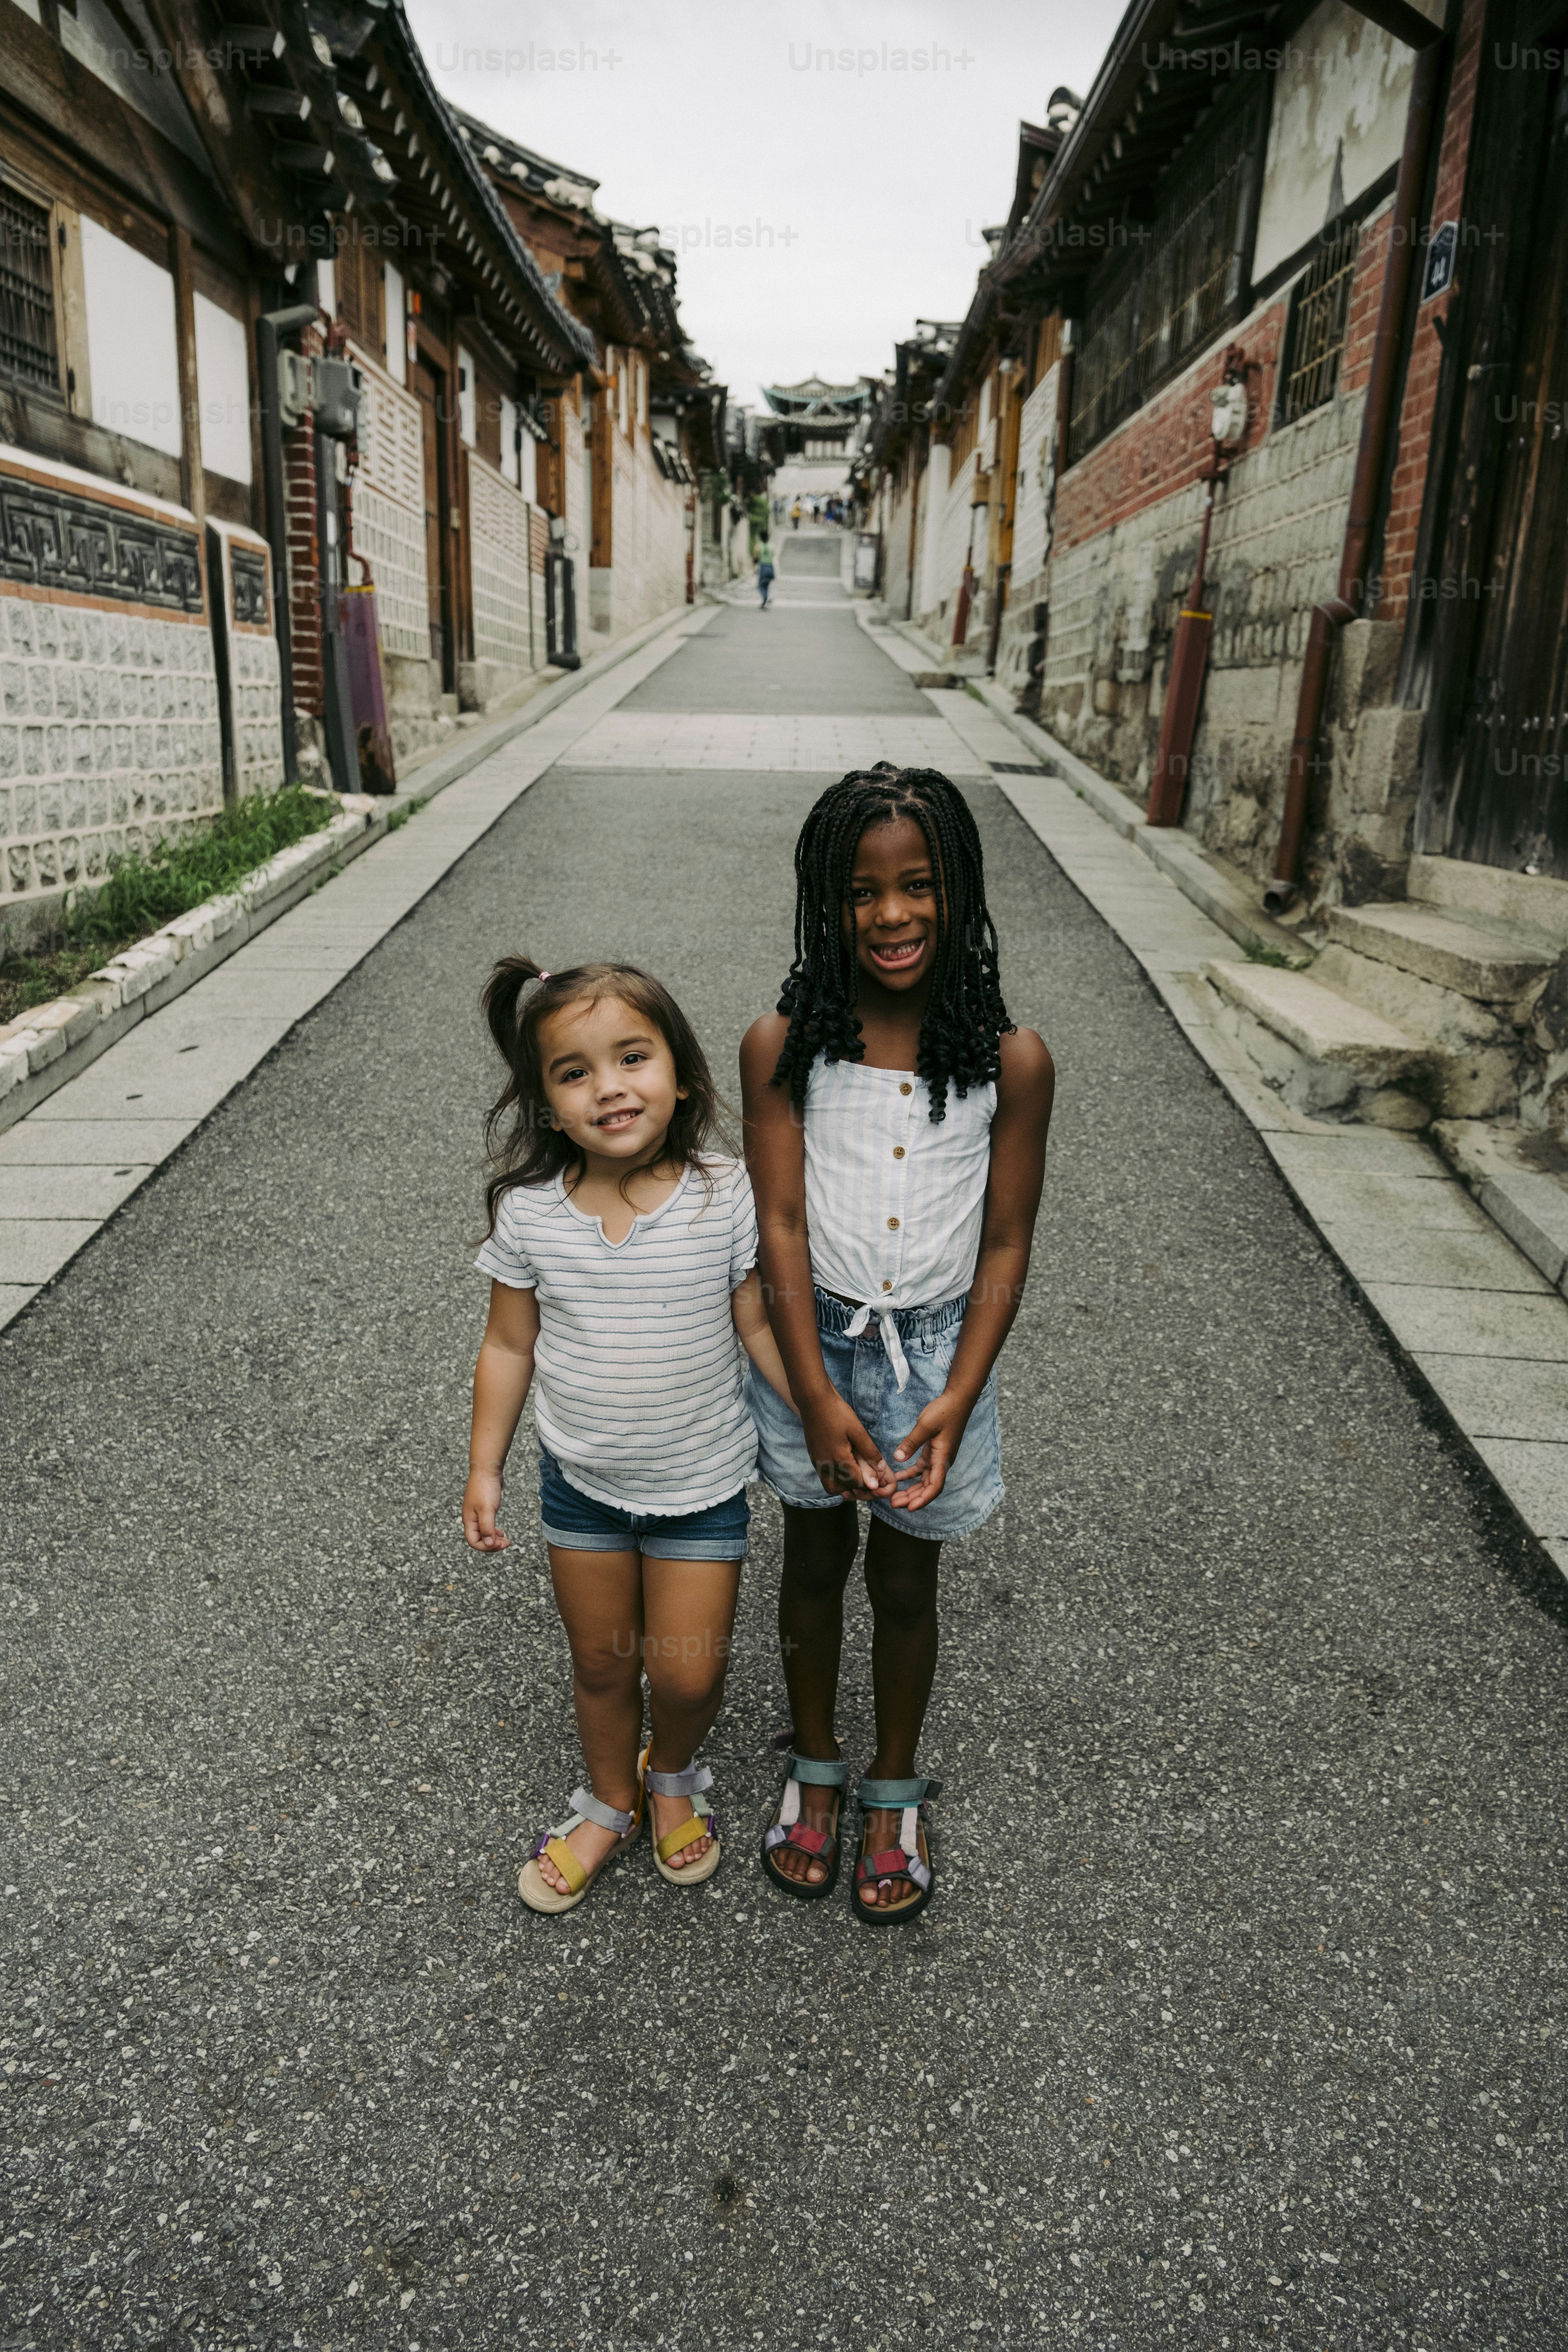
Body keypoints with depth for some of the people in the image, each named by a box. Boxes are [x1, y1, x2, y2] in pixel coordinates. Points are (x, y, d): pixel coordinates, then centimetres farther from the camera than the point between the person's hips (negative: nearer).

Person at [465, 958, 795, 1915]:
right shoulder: (529, 1212, -14)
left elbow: (763, 1328, -8)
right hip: (582, 1482, 2)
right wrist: (485, 1470, 2)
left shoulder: (726, 1198, -19)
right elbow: (509, 1345, -2)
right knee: (601, 1664, 19)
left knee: (689, 1673, 8)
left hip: (701, 1485, -1)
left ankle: (674, 1773, 44)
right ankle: (611, 1805, 48)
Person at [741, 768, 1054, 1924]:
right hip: (812, 1343, 1)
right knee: (816, 1565, 20)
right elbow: (781, 1227, -12)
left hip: (937, 1351, 0)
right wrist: (820, 1398, -17)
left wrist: (955, 1402, -15)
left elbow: (1005, 1246, -8)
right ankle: (815, 1767, 45)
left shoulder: (1011, 1061, -12)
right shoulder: (784, 1047, -12)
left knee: (905, 1584, 17)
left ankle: (896, 1788, 42)